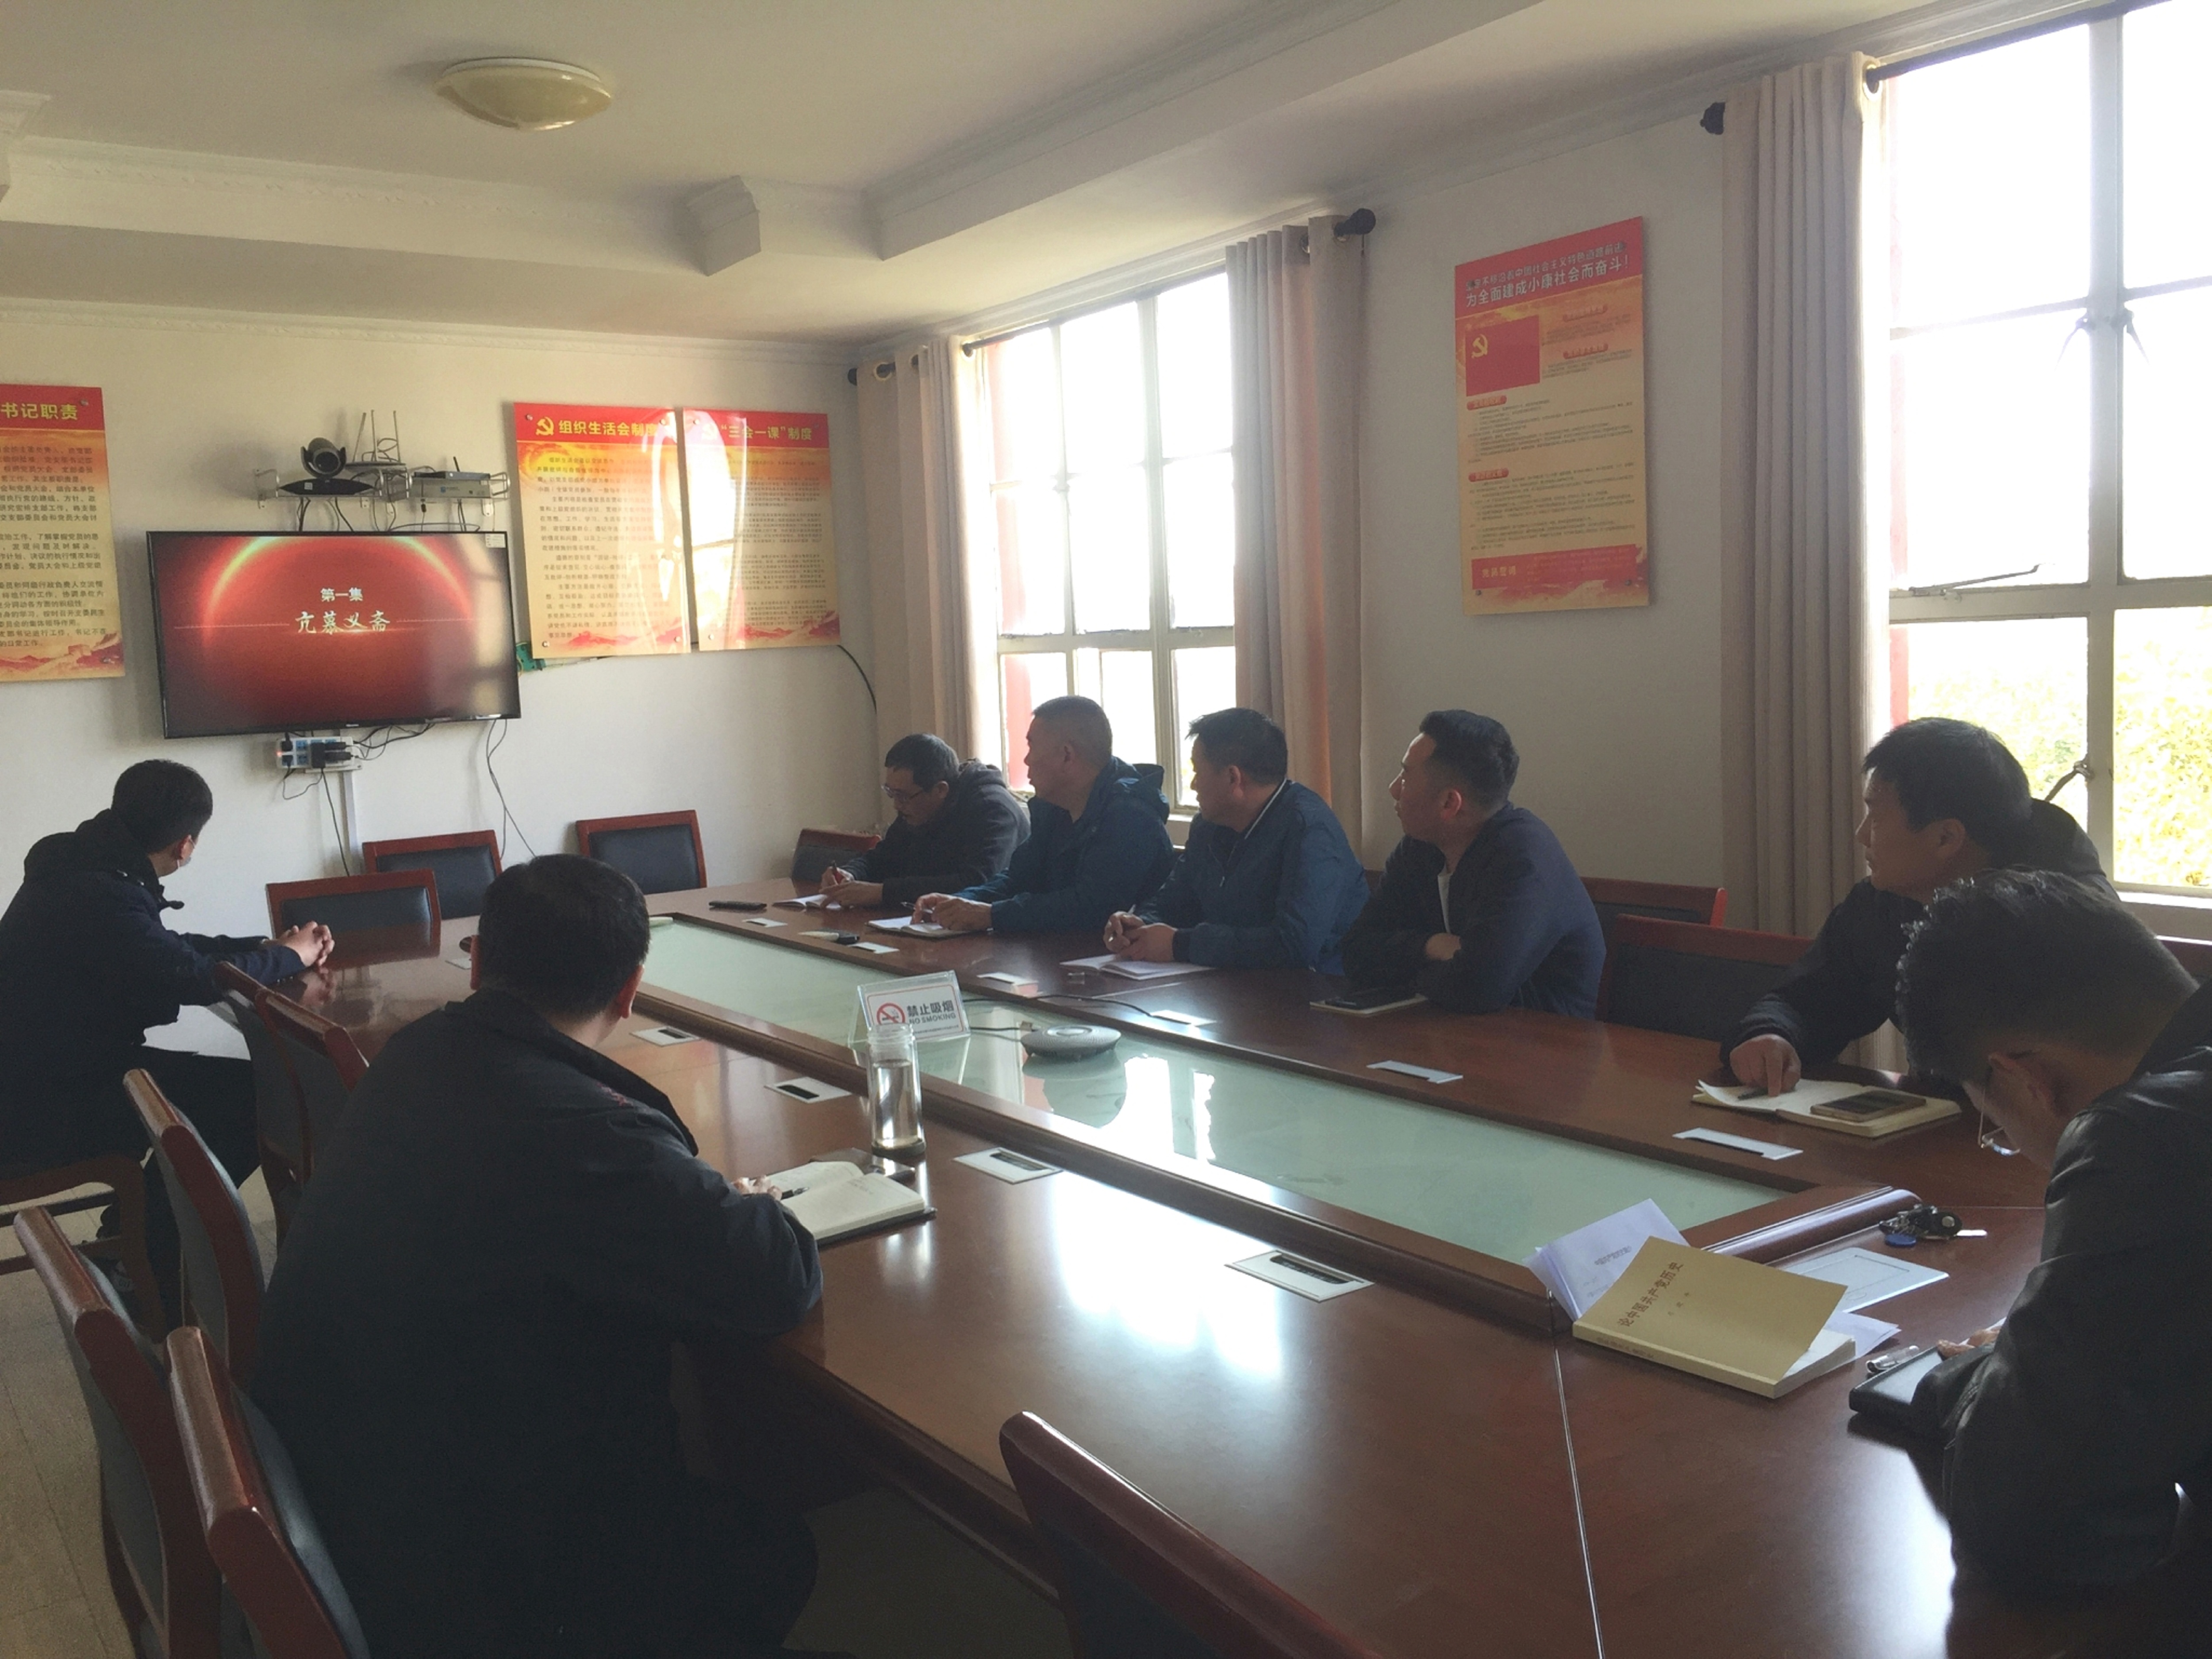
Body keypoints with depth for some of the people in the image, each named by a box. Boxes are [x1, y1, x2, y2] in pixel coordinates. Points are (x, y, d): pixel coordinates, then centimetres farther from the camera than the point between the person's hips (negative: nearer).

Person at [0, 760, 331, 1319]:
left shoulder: (83, 866, 5)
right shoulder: (98, 897, -28)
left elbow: (164, 948, 18)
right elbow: (197, 976, -25)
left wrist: (267, 946, 14)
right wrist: (288, 957, -7)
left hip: (54, 1073, 10)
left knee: (220, 1083, 11)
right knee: (247, 1096, -13)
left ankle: (137, 1233, 18)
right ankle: (157, 1269, 4)